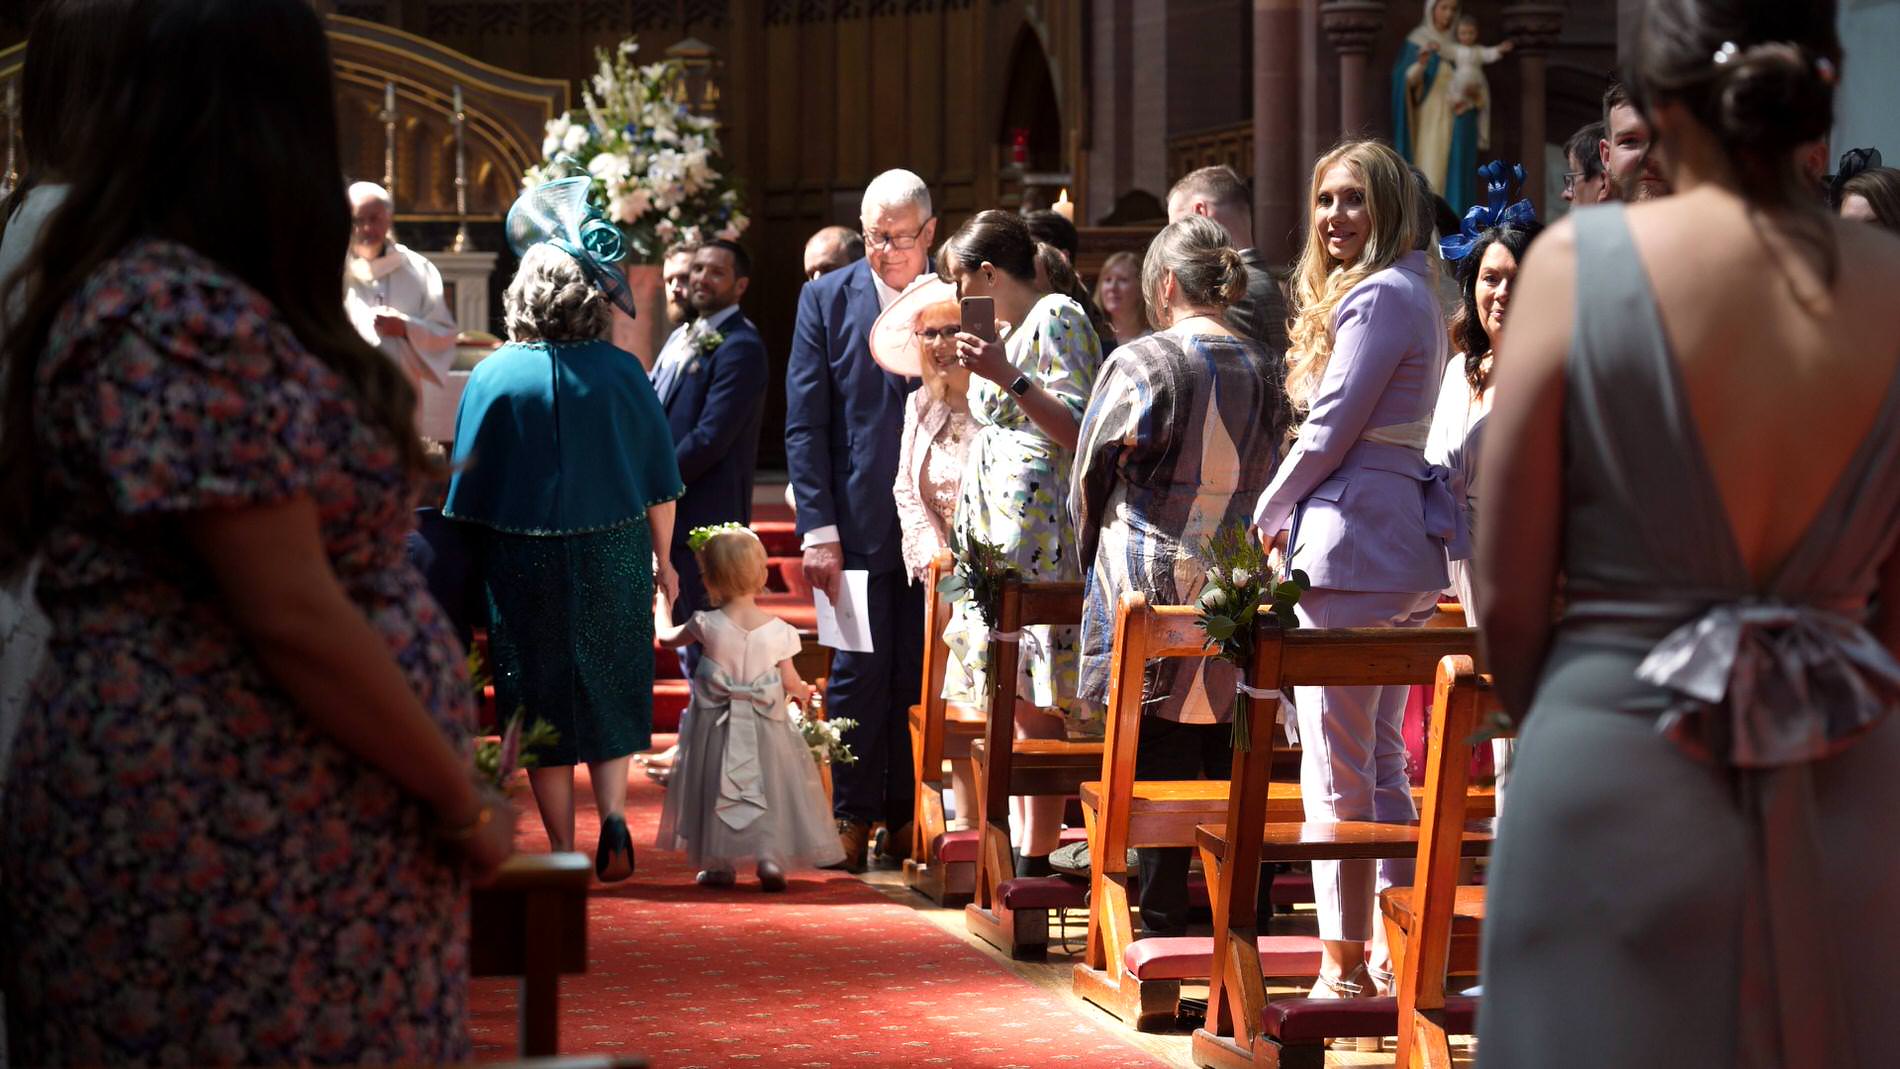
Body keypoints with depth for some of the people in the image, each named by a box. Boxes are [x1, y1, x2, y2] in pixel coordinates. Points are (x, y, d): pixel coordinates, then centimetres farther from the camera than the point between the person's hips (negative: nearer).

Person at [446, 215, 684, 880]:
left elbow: (467, 496, -4)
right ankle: (614, 816, -4)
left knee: (541, 700, 8)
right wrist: (662, 559, 14)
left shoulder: (493, 376, -7)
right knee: (608, 691, 15)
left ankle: (564, 850, 10)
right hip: (613, 558, 1)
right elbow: (661, 481, 2)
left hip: (523, 564, -1)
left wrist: (472, 569, 6)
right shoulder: (621, 372, -4)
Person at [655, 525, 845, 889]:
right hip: (766, 730, 0)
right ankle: (771, 855, -3)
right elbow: (791, 682, -3)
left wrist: (662, 606, 27)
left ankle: (718, 863, 14)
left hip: (716, 727, 0)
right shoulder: (778, 630, -10)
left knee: (716, 790, 12)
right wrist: (803, 693, 20)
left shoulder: (708, 625, -11)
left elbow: (666, 636, 8)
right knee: (769, 790, 10)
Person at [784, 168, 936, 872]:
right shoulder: (827, 300, 4)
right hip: (858, 519, -1)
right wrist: (818, 529, -7)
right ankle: (852, 814, 9)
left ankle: (907, 813, 13)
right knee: (859, 669, -1)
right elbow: (804, 424, 1)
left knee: (920, 673, 3)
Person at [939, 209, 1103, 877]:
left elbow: (1079, 432, -15)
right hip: (994, 525, 9)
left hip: (1037, 524, -9)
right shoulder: (1002, 329, 22)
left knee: (1034, 703, -11)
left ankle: (1035, 860, -11)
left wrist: (1009, 378, -21)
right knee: (1010, 702, 5)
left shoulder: (1057, 319, -5)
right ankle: (1018, 853, 4)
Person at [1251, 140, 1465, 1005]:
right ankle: (1395, 953, 16)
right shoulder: (1407, 294, 20)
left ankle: (1343, 962, -5)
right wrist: (1295, 512, 14)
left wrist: (1268, 515, 0)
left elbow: (1330, 431, -14)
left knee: (1337, 766, -7)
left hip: (1354, 542, -11)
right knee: (1381, 759, 13)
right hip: (1402, 543, 11)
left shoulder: (1379, 296, -12)